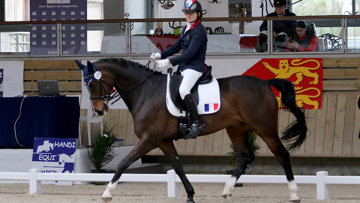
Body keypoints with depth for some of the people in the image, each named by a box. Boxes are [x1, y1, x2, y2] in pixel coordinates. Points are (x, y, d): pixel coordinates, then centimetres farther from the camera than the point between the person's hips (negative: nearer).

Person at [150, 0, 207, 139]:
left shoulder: (199, 31, -16)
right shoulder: (186, 28, 14)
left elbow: (190, 53, -23)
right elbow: (176, 47, 19)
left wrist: (169, 62, -26)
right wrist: (161, 55, 4)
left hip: (195, 67, -11)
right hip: (184, 67, 11)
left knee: (183, 90, -32)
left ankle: (197, 123, -27)